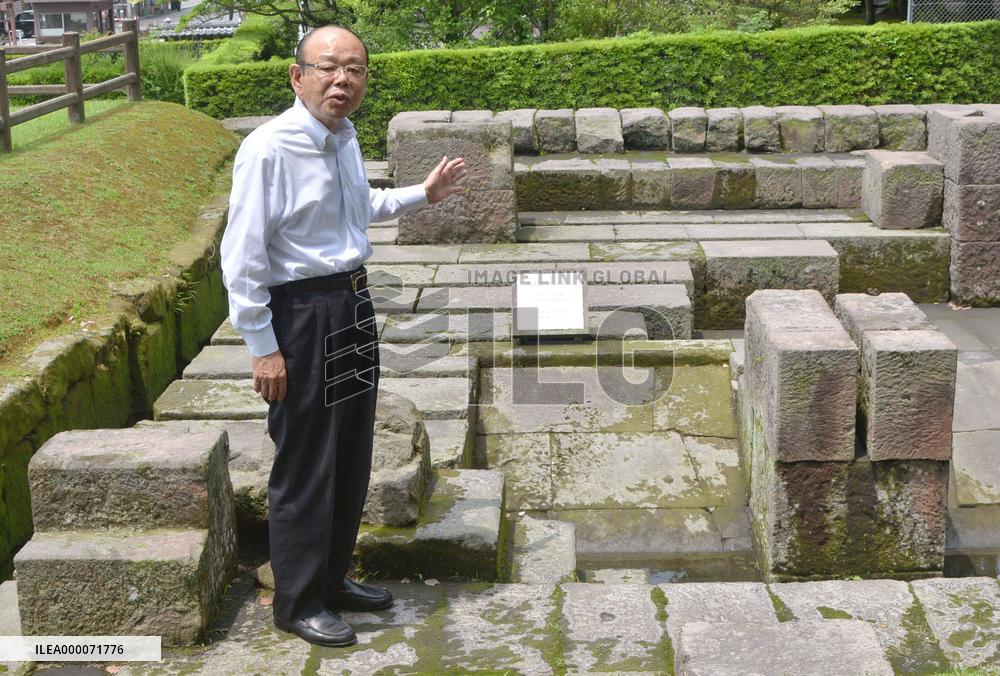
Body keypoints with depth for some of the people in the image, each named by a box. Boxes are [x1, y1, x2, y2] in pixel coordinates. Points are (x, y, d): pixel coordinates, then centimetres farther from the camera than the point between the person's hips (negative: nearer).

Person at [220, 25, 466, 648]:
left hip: (354, 306, 9)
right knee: (306, 468, 2)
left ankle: (333, 578, 36)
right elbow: (242, 257, -18)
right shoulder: (270, 148, -19)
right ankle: (297, 604, 19)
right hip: (302, 313, -9)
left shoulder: (346, 138, 7)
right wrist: (263, 347, -18)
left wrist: (422, 194, 24)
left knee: (352, 459, 18)